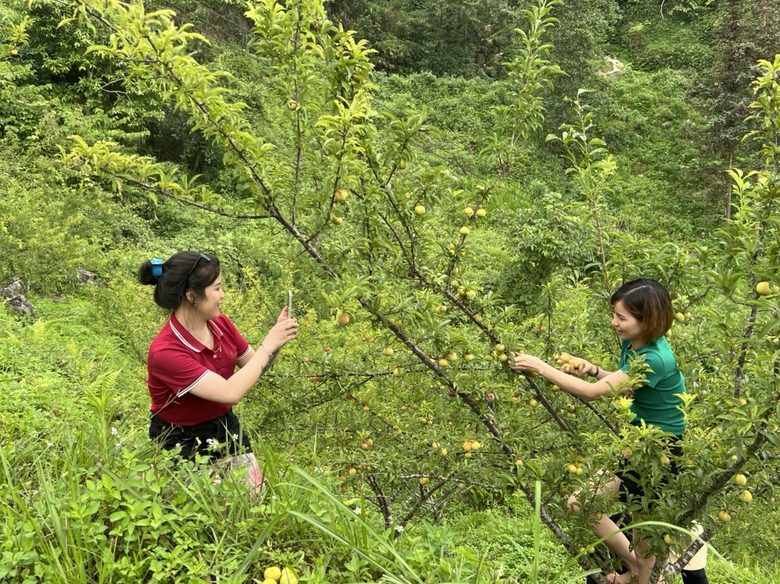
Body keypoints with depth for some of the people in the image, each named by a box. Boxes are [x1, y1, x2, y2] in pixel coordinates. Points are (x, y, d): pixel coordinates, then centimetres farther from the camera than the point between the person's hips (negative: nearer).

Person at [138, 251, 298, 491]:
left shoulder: (220, 323, -9)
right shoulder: (165, 352, -30)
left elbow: (254, 367, 6)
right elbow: (230, 392, -35)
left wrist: (275, 342, -14)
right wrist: (268, 345, -28)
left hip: (226, 428, 6)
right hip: (184, 444, -6)